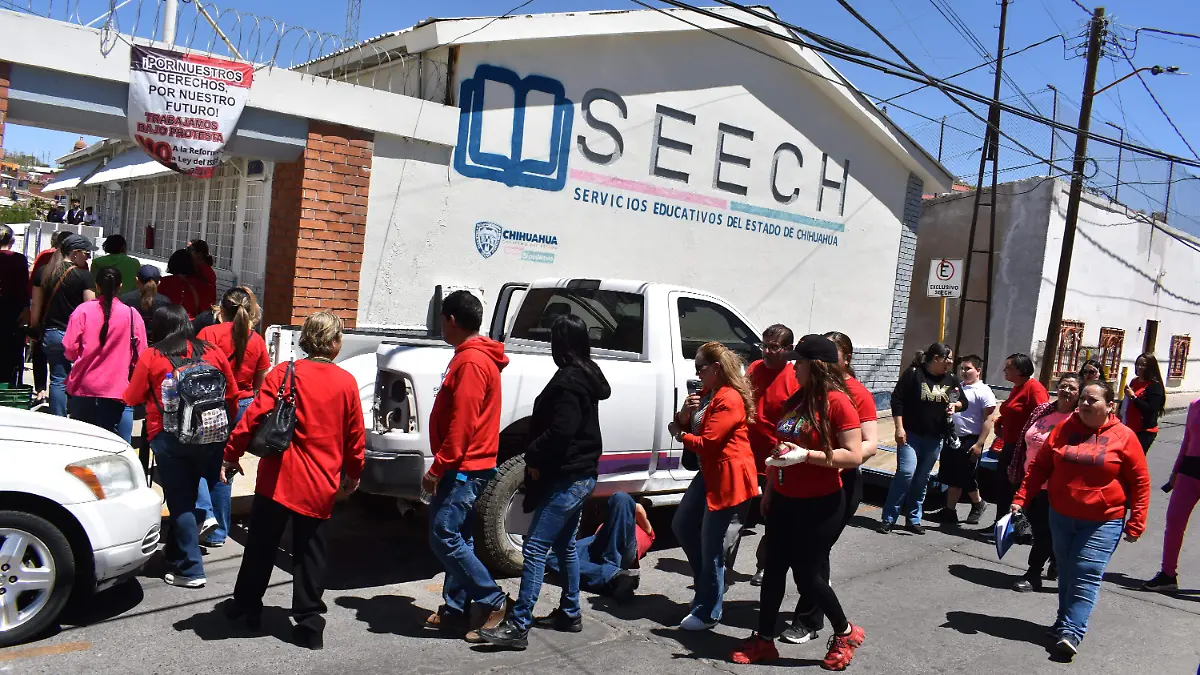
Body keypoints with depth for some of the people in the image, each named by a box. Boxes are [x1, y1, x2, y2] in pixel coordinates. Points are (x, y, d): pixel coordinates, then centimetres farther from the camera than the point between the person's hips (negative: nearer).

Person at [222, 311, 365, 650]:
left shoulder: (285, 373, -6)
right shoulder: (346, 382, -2)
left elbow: (255, 415, -12)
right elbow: (355, 435, 4)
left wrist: (232, 454, -2)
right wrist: (353, 473, 18)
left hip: (279, 478, -1)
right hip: (321, 485, 1)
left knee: (261, 546, 17)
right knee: (310, 553, 10)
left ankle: (247, 606, 32)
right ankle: (309, 624, 12)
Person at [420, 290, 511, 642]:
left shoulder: (470, 362, -18)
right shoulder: (475, 357, 16)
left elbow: (461, 425, -23)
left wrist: (436, 469, -18)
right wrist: (443, 467, 21)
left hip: (463, 468, -10)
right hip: (469, 467, 10)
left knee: (444, 537, -8)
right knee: (458, 538, 13)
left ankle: (491, 600, -1)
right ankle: (455, 609, 20)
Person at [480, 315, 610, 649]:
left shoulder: (569, 380, -18)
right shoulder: (587, 374, 12)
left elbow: (560, 431, -25)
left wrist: (534, 457, -11)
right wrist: (539, 458, 11)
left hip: (566, 478, -11)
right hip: (582, 474, 11)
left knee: (535, 547, -9)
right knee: (564, 544, 20)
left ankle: (518, 625, -8)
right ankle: (570, 613, 29)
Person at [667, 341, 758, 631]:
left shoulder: (730, 400, -19)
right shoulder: (706, 394, 13)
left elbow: (706, 443, -20)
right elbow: (687, 427, 14)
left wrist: (679, 434, -4)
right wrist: (684, 414, -8)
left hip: (729, 479, -11)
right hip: (708, 473, 11)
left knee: (712, 549, -3)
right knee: (682, 526, 20)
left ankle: (707, 613, 10)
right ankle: (707, 587, 34)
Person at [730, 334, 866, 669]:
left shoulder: (838, 401, -16)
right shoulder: (797, 400, 8)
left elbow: (854, 456, -21)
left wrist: (806, 455, -28)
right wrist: (769, 489, 17)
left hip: (819, 505, -7)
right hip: (784, 501, 7)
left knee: (808, 575, 2)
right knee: (774, 569, 11)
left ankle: (846, 633, 26)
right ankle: (764, 640, 23)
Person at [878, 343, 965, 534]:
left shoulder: (951, 379, 8)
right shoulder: (913, 374, -7)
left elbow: (963, 402, 19)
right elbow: (897, 400, -8)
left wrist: (955, 405, -5)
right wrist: (899, 428, -14)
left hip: (934, 438, 5)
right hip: (911, 434, -5)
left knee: (922, 479, 9)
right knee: (906, 473, -15)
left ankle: (914, 520, 19)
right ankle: (888, 519, -7)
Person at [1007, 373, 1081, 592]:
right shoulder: (1042, 410, 7)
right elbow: (1025, 442, 16)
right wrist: (1018, 473, 17)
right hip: (1031, 481, 6)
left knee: (1044, 531, 2)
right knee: (1037, 527, 17)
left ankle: (1033, 574, 12)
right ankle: (1056, 562, 39)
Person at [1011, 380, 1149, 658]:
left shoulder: (1124, 437, -6)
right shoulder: (1065, 429, 2)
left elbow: (1140, 483, -3)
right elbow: (1040, 466, 5)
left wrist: (1135, 523, -5)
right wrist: (1020, 499, 0)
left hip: (1102, 522, -3)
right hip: (1061, 516, 4)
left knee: (1086, 576, -6)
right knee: (1067, 572, 14)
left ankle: (1071, 631, -7)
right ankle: (1064, 620, 28)